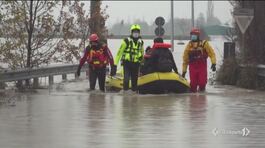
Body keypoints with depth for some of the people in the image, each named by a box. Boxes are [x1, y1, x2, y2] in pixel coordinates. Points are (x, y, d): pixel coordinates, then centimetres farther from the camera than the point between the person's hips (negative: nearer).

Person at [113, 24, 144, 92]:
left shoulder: (141, 42, 9)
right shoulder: (127, 41, -5)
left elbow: (142, 53, 23)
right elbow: (120, 51, -5)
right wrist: (115, 62, -8)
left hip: (136, 63, 4)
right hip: (127, 62, -4)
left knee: (135, 79, 7)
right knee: (126, 78, -15)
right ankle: (125, 90, -11)